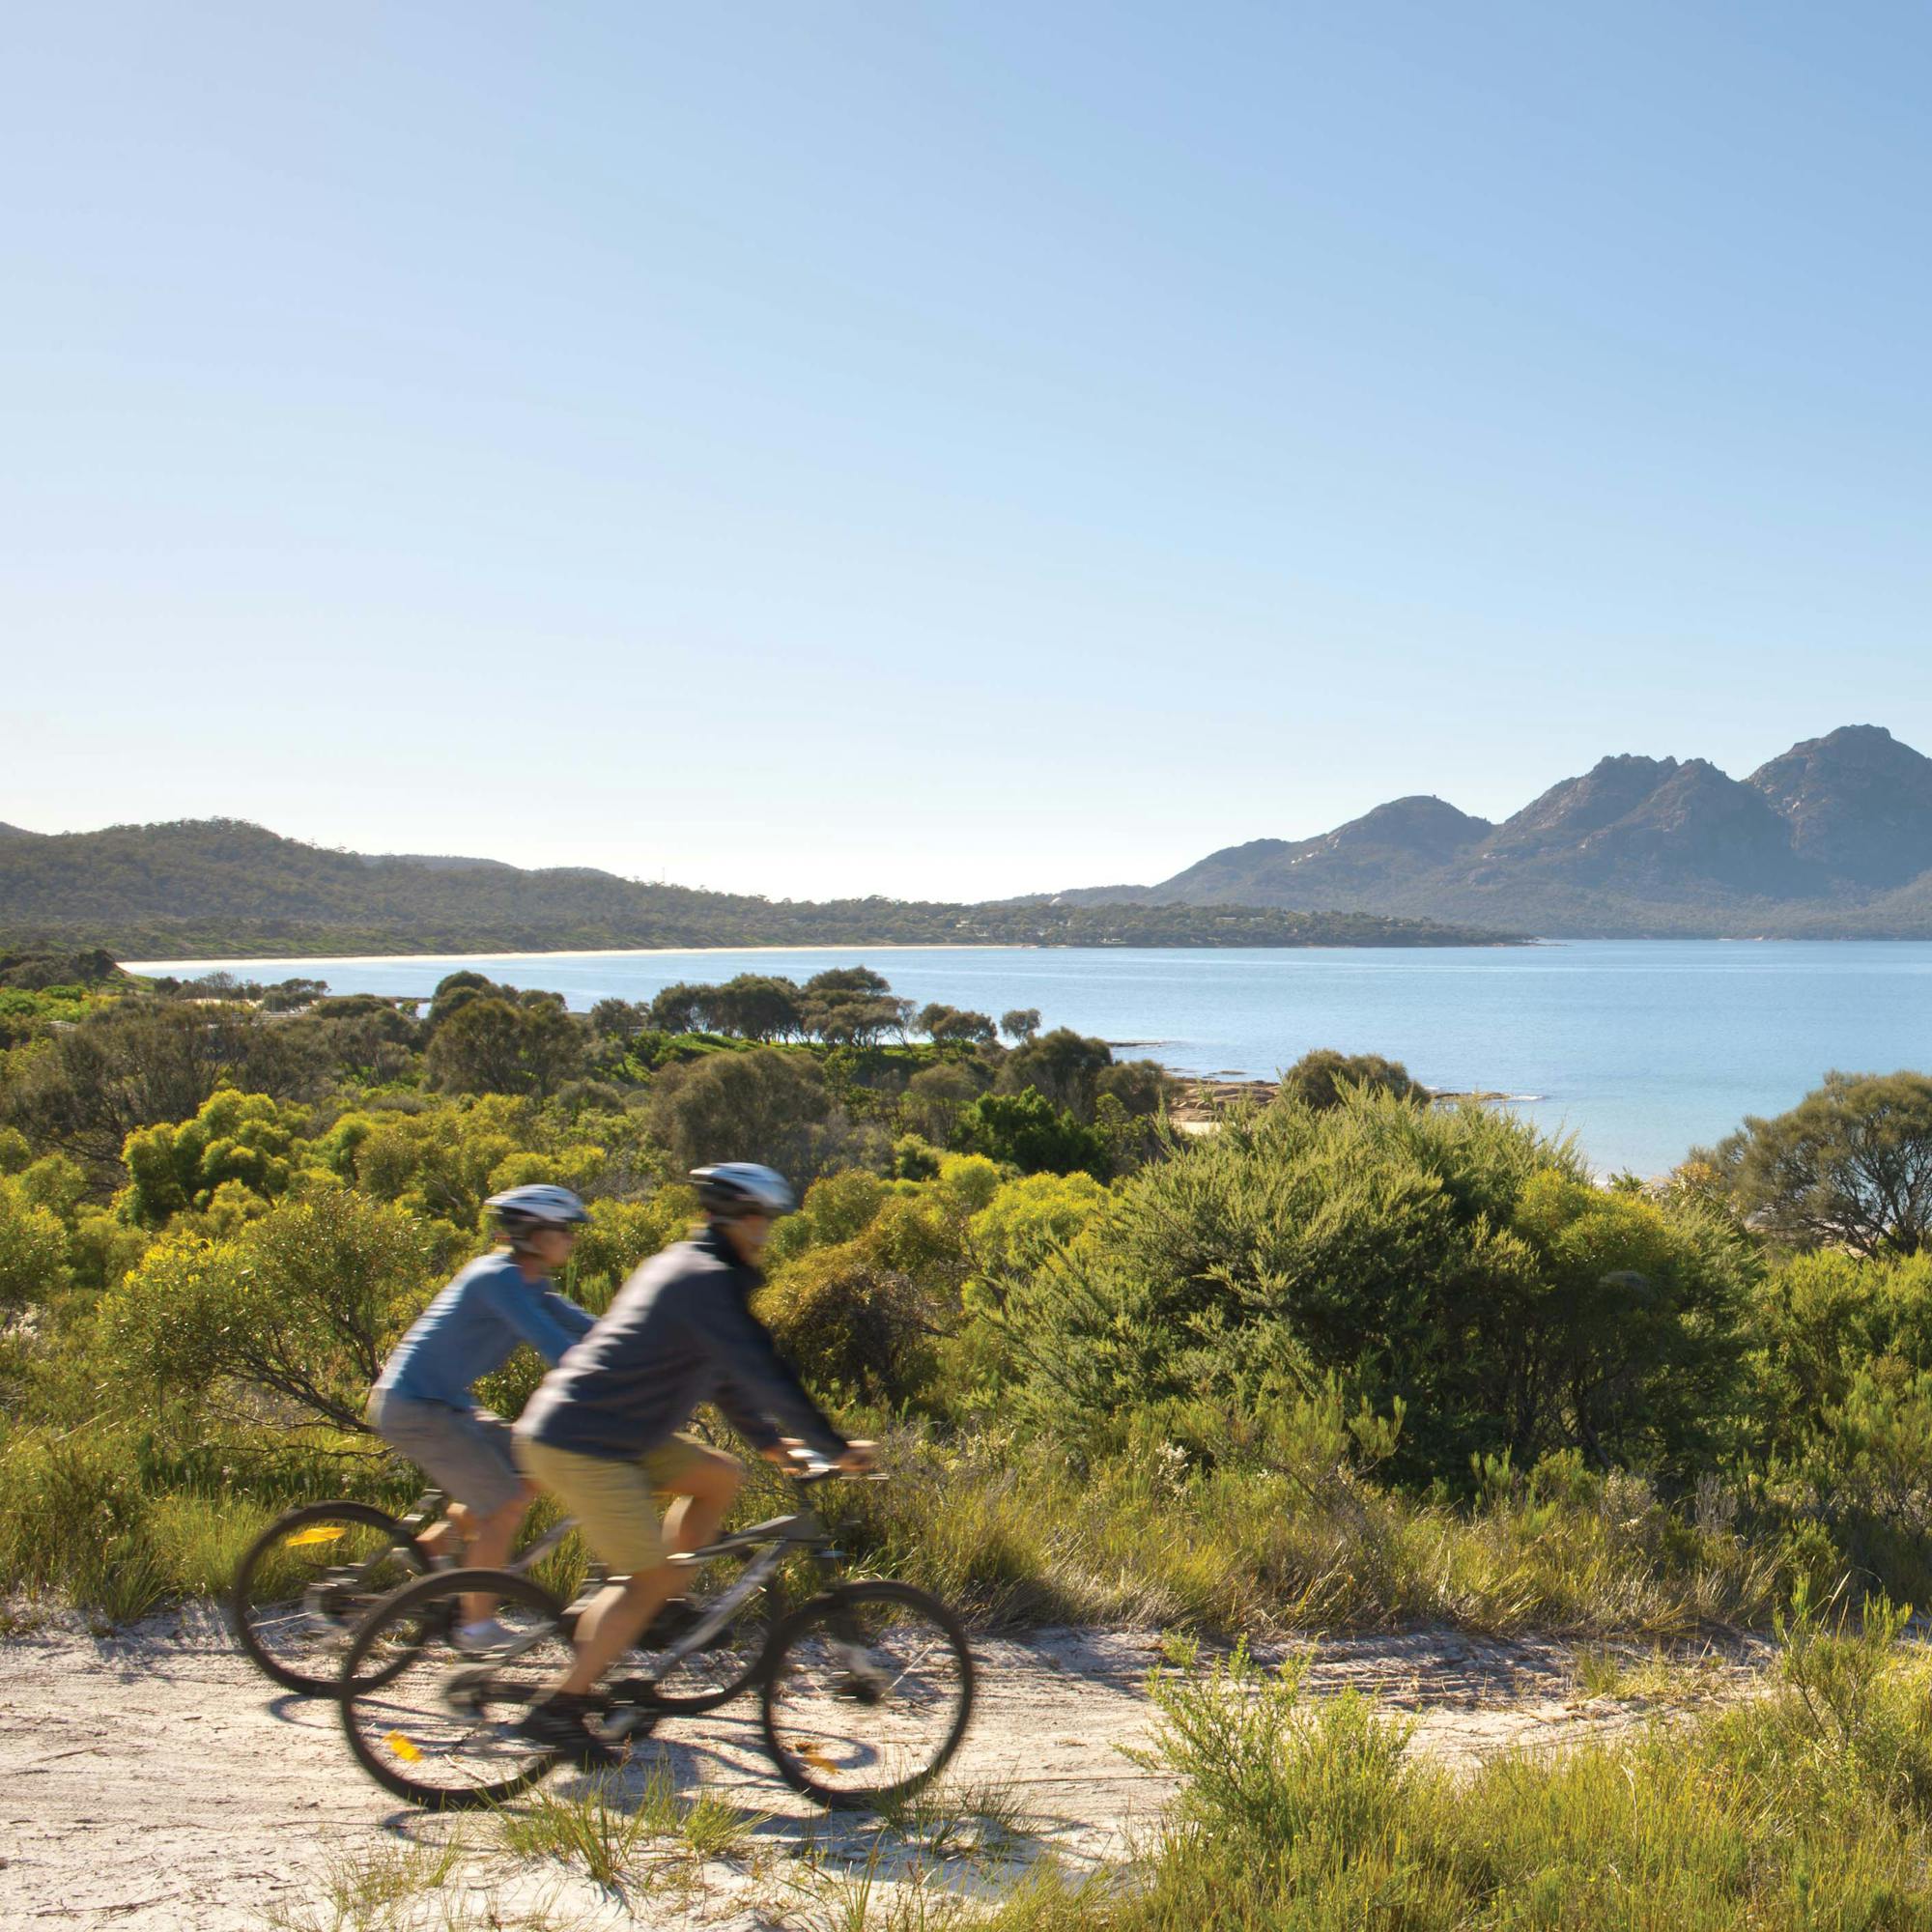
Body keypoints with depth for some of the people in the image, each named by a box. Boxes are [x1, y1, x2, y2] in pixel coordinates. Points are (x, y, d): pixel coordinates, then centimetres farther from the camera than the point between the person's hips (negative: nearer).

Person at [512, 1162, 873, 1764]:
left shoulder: (683, 1265, 16)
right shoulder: (708, 1280, -16)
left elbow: (726, 1372, 26)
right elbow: (763, 1372, -20)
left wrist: (767, 1439, 26)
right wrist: (835, 1448, -13)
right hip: (583, 1444, -10)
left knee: (720, 1477, 11)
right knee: (651, 1577, -7)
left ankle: (615, 1618, 14)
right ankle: (559, 1707, -3)